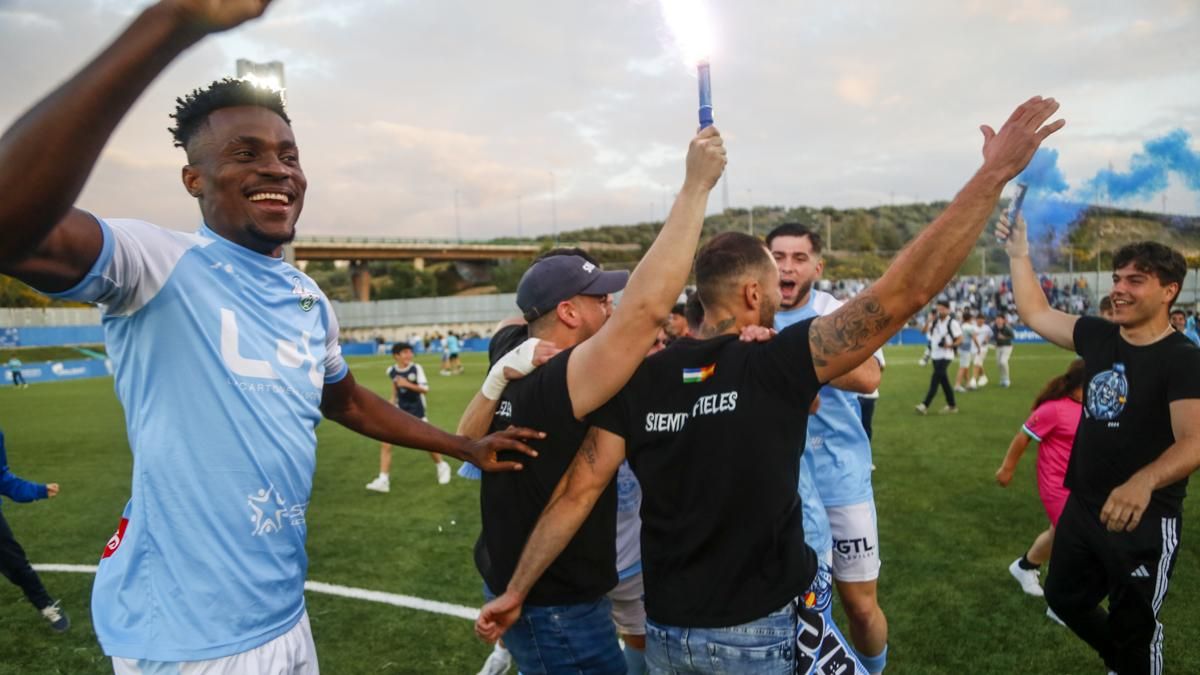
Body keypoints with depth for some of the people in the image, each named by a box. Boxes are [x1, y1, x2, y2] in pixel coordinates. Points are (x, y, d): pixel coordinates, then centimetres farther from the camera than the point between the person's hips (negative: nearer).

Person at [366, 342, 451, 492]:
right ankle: (383, 480, -3)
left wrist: (408, 384, -33)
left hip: (416, 412, -3)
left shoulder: (416, 368, -14)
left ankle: (441, 466, 33)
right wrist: (393, 400, 11)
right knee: (385, 444, -9)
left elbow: (425, 389, -21)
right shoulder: (391, 371, -4)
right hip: (400, 412, 3)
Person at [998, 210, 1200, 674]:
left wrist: (1144, 482, -48)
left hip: (1145, 522, -7)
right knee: (1065, 599, 22)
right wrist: (1019, 254, 3)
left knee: (1134, 628, 10)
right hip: (1082, 508, 7)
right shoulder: (1098, 337, 0)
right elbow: (1035, 314, 10)